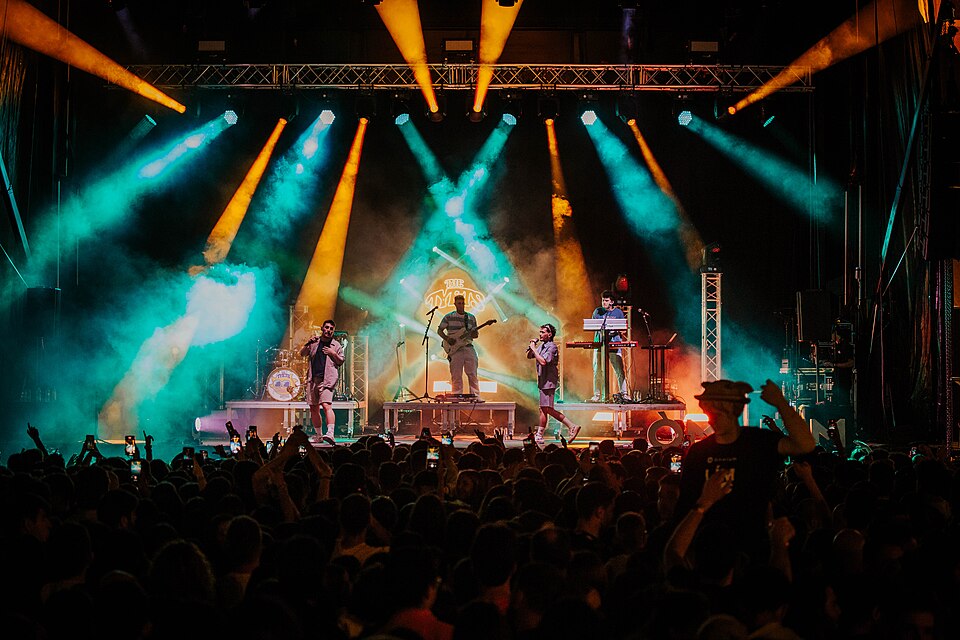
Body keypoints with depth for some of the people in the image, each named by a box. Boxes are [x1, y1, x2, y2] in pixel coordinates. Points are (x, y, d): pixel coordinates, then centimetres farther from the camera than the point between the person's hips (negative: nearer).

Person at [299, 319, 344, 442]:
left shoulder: (336, 345, 9)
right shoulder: (315, 342, 16)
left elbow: (341, 362, 10)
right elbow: (302, 353, 9)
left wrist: (333, 354, -8)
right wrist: (308, 344, -9)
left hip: (327, 380, -4)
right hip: (313, 379, 4)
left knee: (326, 405, -22)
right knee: (313, 408, 7)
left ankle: (330, 433, -33)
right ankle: (319, 434, 18)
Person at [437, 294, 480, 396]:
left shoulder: (471, 317, 12)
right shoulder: (449, 317, 5)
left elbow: (475, 334, 14)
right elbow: (439, 330, 8)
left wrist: (474, 334, -10)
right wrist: (447, 338, -9)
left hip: (469, 348, 2)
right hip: (455, 350, -2)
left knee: (472, 374, -4)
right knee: (456, 376, 0)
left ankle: (476, 397, -2)